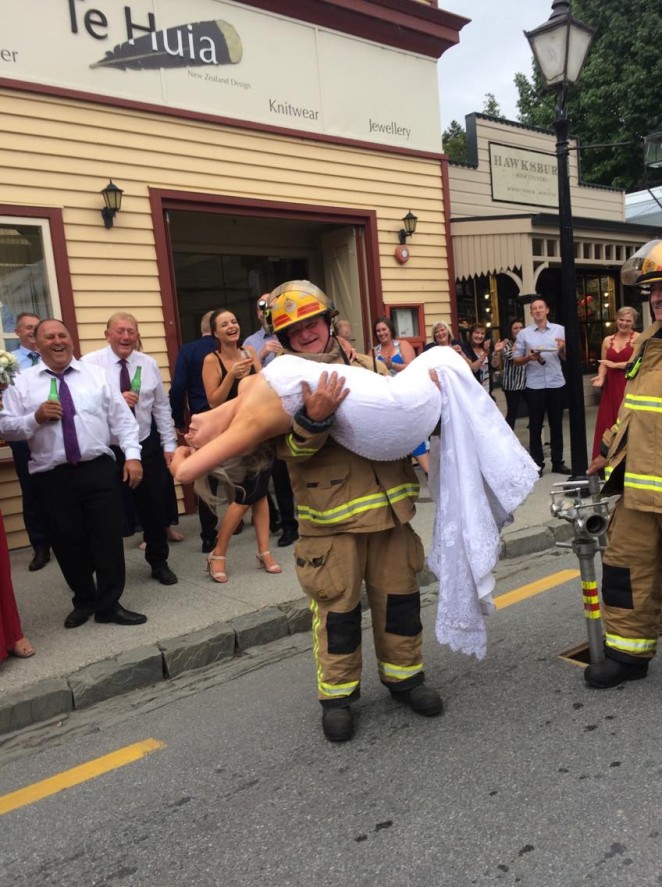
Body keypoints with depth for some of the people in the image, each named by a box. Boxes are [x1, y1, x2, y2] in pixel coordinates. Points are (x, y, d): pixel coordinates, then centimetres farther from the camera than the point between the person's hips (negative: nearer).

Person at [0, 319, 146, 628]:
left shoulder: (97, 374, 6)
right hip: (51, 477, 1)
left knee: (108, 538, 1)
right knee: (67, 543, 10)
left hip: (98, 469, 0)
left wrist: (132, 455, -6)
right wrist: (35, 418, -16)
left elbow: (122, 418, 3)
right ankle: (84, 601, 31)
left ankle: (109, 605, 15)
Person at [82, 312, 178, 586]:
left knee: (154, 507, 11)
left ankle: (159, 563, 31)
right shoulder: (90, 363, -9)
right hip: (105, 450, -3)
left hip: (145, 446, 3)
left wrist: (169, 444, 5)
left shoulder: (149, 364, 3)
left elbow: (162, 408, 7)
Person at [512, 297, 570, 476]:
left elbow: (567, 358, 7)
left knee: (556, 424, 9)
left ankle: (557, 462, 17)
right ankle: (537, 463, 10)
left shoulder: (560, 330, 4)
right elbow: (516, 360, 3)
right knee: (535, 425, 4)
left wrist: (562, 349, -14)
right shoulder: (523, 333, 1)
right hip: (534, 386, -1)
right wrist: (528, 358, -16)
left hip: (556, 384, 1)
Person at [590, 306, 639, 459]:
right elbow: (603, 364, 12)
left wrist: (615, 364, -12)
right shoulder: (607, 340, 13)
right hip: (611, 387, 5)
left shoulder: (638, 339, -2)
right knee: (608, 424, 3)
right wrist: (601, 377, -7)